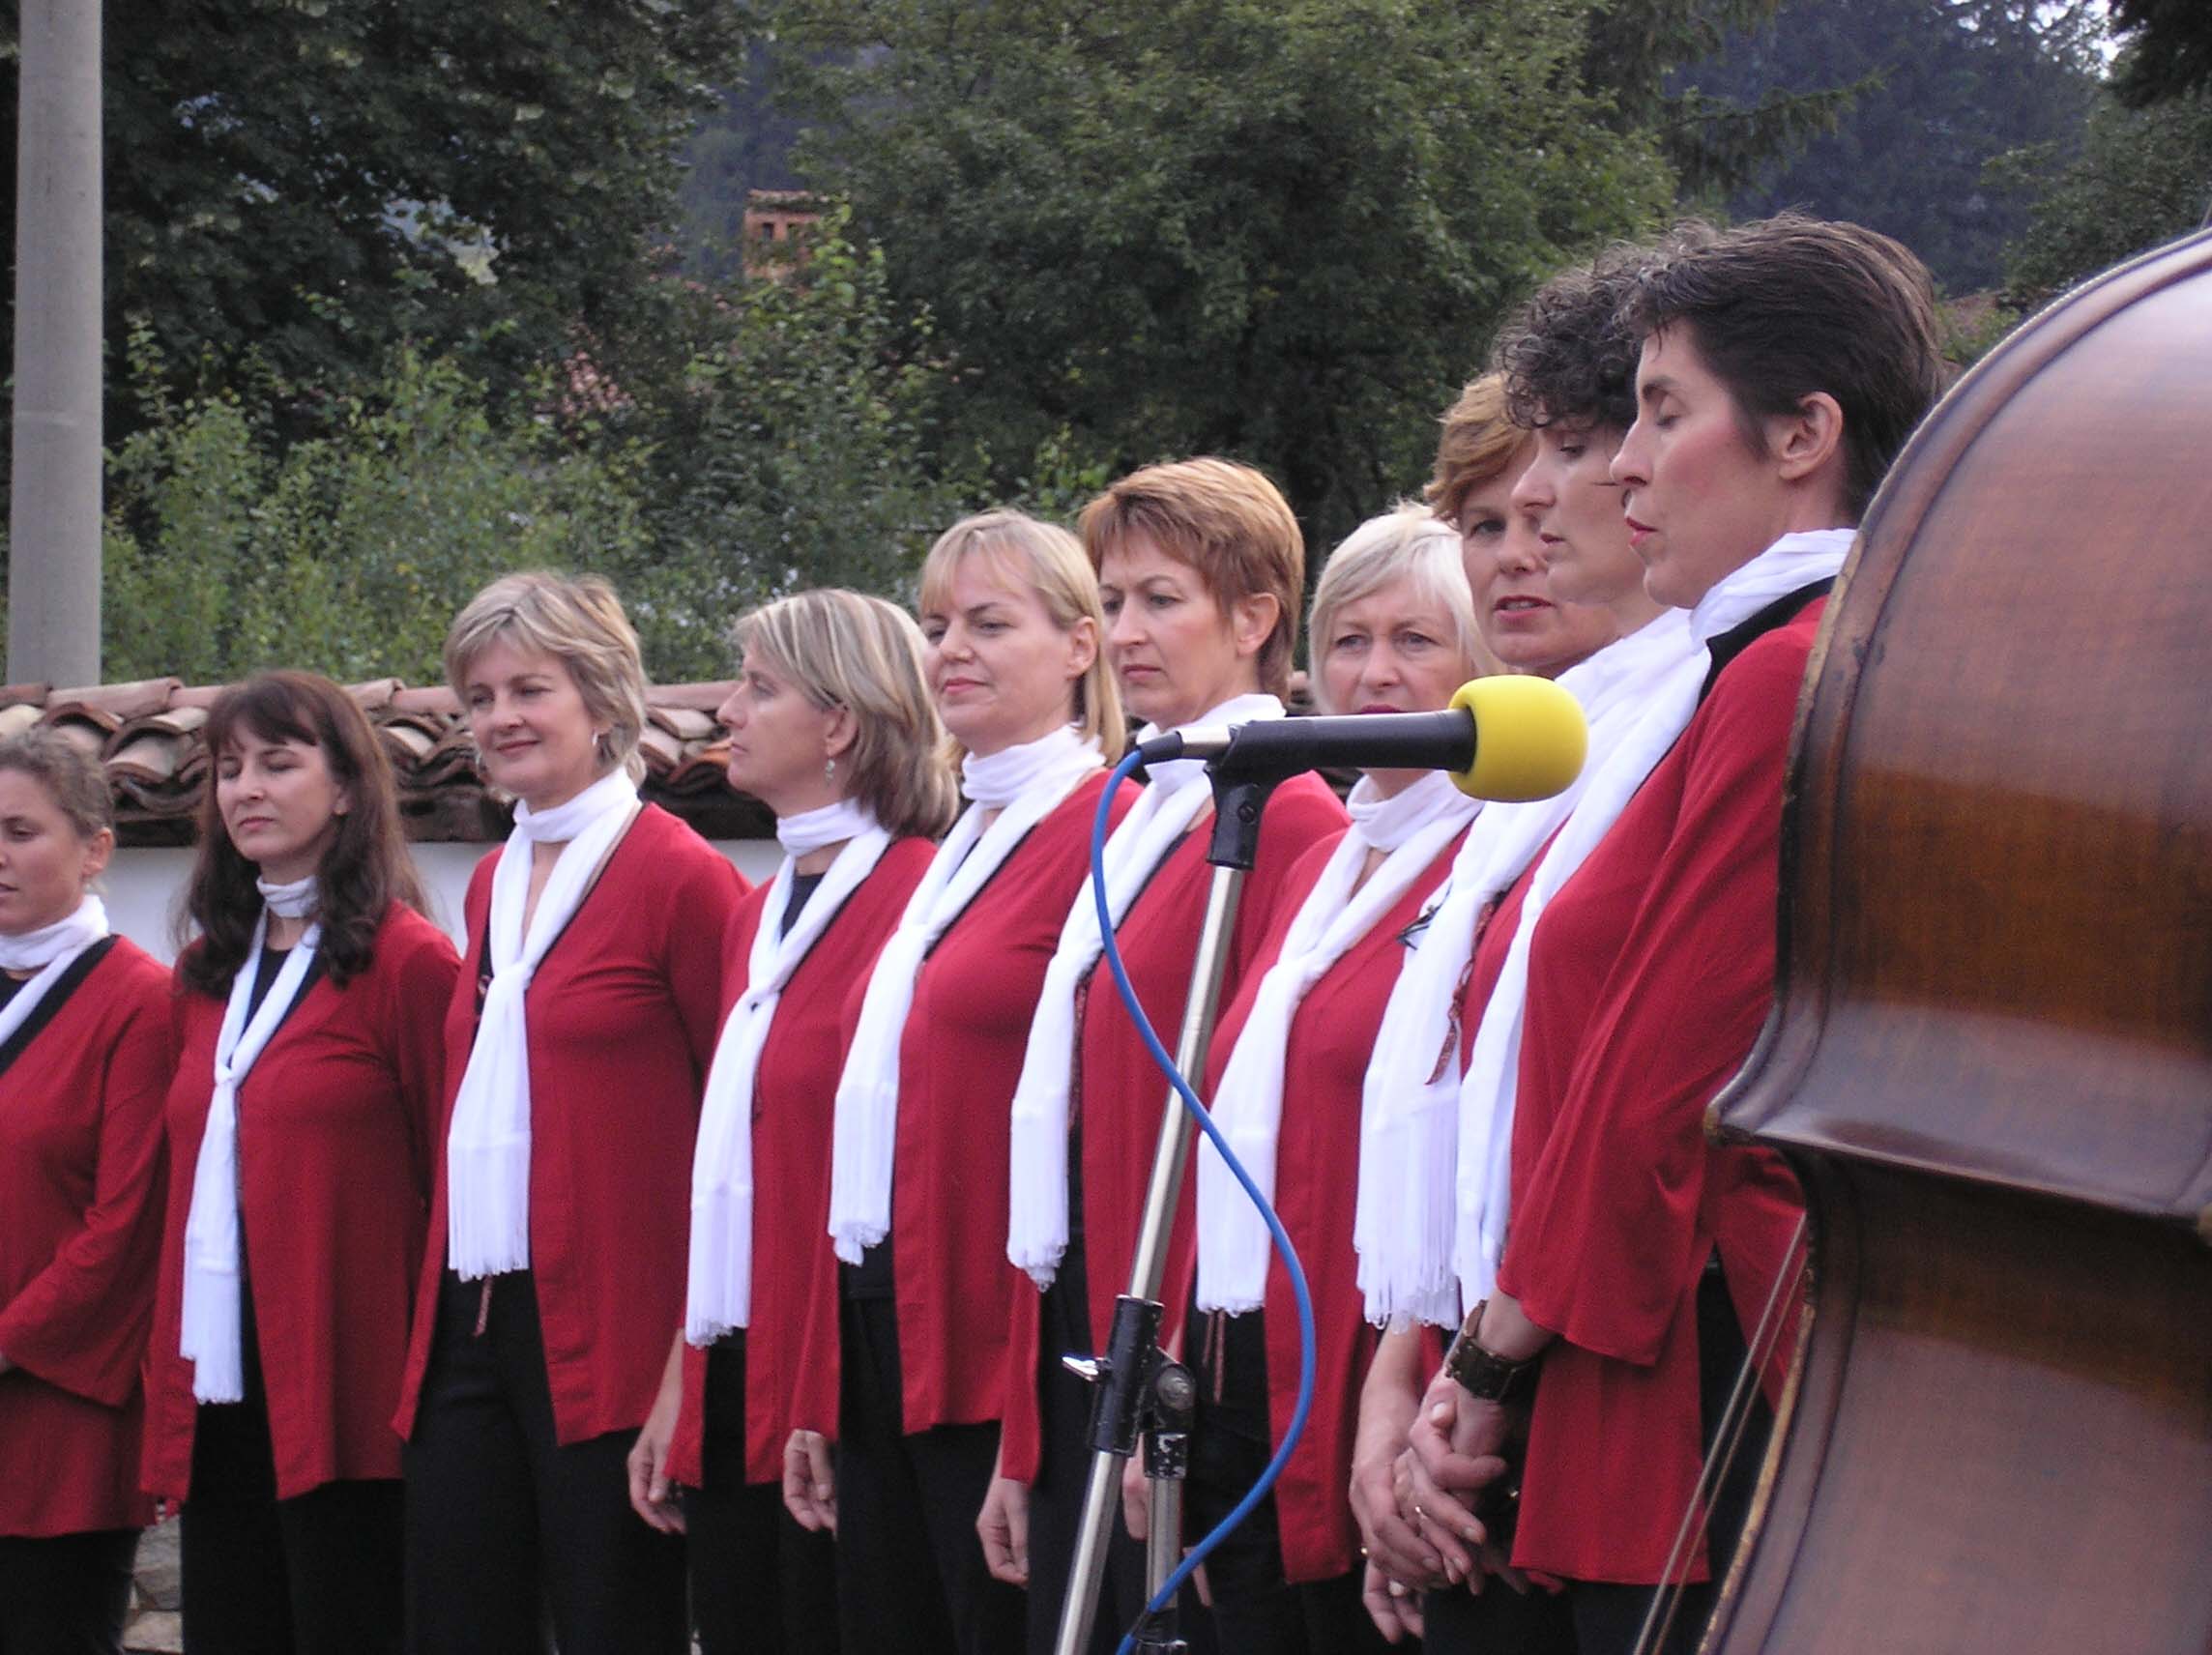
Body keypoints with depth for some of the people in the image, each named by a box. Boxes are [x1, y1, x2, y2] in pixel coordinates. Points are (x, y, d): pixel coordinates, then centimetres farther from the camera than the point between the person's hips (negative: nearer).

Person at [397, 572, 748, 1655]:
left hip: (606, 1337, -8)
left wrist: (707, 1337, -10)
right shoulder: (494, 883, 16)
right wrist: (442, 1301, 15)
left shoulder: (678, 876, -7)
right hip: (467, 1323, 8)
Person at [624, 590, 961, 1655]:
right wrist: (680, 1385, 15)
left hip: (836, 1376, -8)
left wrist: (837, 1397, -18)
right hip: (730, 1383, 8)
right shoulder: (761, 915, 16)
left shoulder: (916, 896, -11)